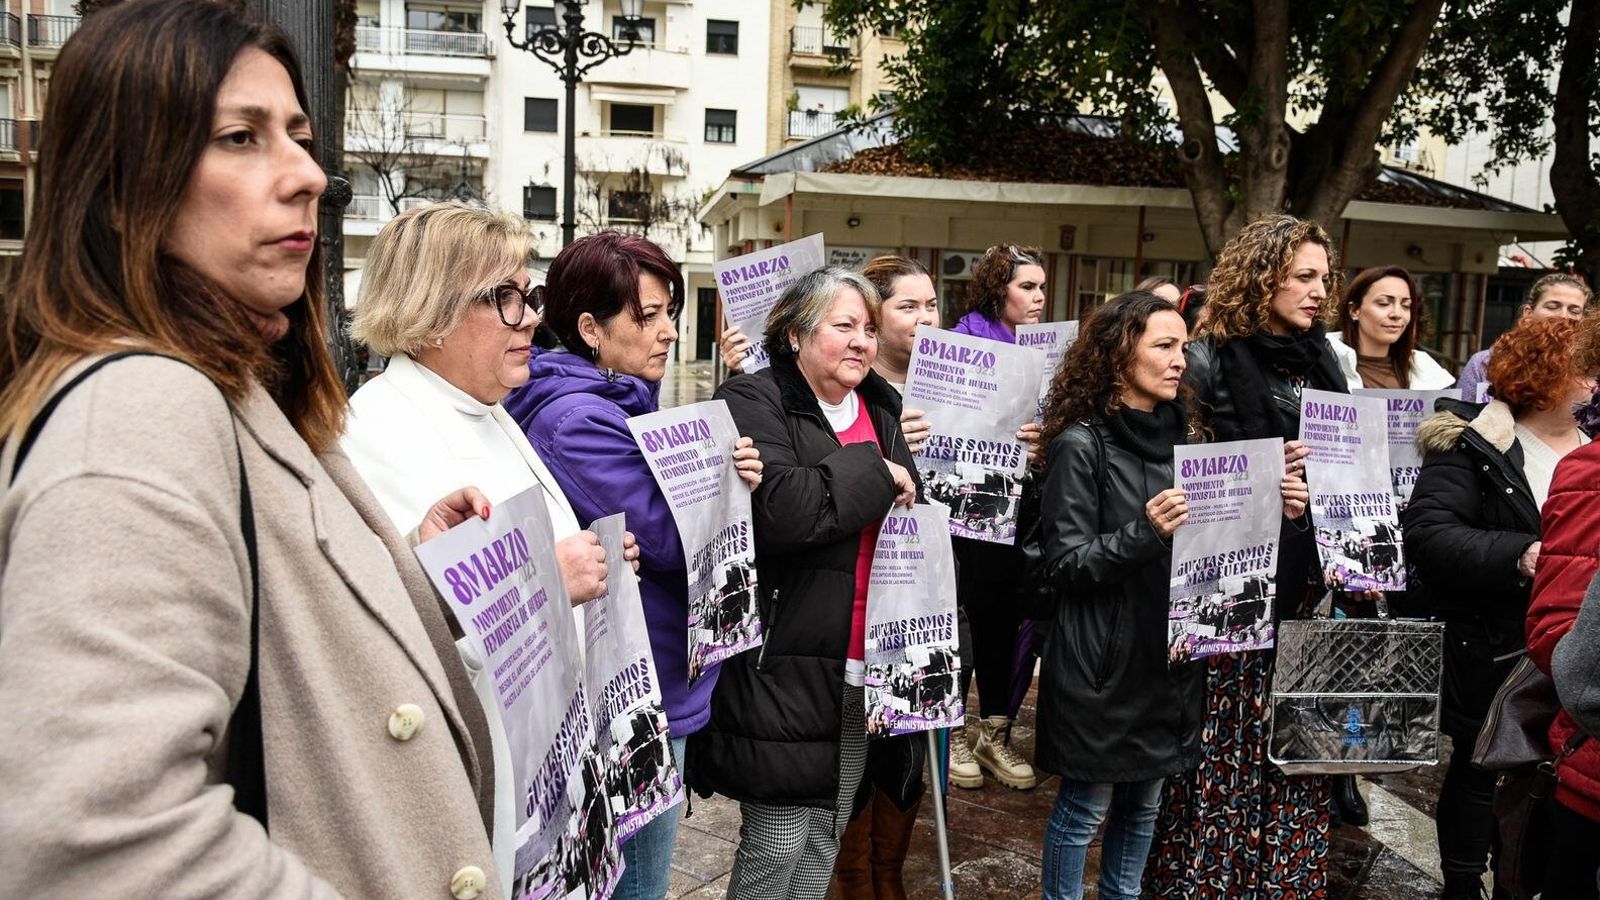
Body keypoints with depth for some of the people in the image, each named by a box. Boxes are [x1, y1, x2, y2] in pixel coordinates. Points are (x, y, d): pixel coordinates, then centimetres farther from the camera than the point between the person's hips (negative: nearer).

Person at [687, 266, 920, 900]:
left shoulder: (880, 409, 13)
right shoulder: (755, 403, -10)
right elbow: (781, 509, -27)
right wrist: (874, 472, -15)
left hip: (860, 664, 7)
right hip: (784, 665, -7)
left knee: (826, 840, 17)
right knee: (776, 848, 1)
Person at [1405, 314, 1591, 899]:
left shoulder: (1589, 447, 7)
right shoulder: (1474, 445, -12)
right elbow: (1426, 533, -22)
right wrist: (1518, 556, -30)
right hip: (1494, 648, -5)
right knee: (1478, 773, 9)